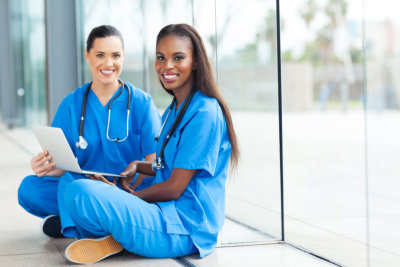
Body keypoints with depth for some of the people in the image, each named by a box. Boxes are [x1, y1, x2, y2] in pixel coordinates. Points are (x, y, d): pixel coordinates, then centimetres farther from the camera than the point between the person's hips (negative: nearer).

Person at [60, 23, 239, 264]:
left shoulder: (204, 113, -15)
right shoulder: (174, 109, 15)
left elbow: (175, 188, -16)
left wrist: (130, 196, -2)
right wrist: (138, 166, 3)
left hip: (185, 228, -10)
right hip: (165, 209, 10)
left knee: (79, 193, -27)